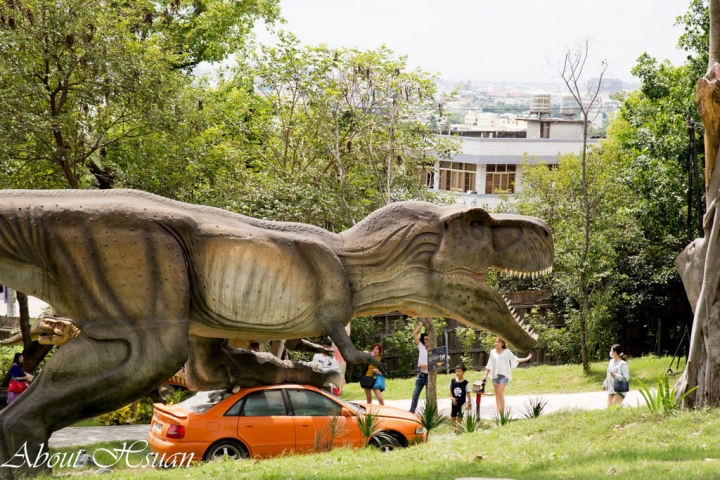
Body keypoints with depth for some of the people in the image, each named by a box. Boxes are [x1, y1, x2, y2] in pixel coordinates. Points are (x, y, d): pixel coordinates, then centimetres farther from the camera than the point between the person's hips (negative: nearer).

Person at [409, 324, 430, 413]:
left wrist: (427, 366, -22)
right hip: (420, 375, 4)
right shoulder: (421, 347, 5)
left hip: (429, 375, -4)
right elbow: (414, 334, 3)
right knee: (415, 394, 3)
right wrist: (421, 324, 1)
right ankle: (411, 411, 7)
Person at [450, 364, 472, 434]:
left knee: (459, 418, -1)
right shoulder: (453, 381, 0)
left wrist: (469, 404, -8)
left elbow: (468, 394, -6)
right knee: (452, 417, 8)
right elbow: (451, 391, 8)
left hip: (462, 404, -3)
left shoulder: (466, 383, -10)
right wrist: (452, 398, -11)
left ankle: (457, 432, 6)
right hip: (454, 403, 3)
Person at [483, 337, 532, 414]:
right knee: (497, 394, 4)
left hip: (504, 375, -4)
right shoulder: (493, 352, 10)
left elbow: (515, 359, 9)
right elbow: (489, 366, 13)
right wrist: (485, 376, 9)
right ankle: (498, 413, 9)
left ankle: (502, 412, -13)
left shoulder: (507, 352, 2)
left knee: (500, 393, -15)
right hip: (495, 375, 4)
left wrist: (527, 358, 3)